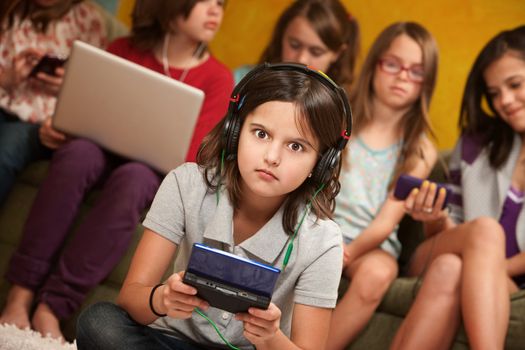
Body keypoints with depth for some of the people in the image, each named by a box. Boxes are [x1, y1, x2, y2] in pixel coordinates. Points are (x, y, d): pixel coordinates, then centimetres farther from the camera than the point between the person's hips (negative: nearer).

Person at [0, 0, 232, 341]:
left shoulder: (218, 77, -1)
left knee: (131, 178, -37)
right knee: (77, 151, -34)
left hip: (156, 172, -1)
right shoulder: (124, 50, 6)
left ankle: (50, 309, -39)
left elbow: (187, 157, -8)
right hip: (103, 152, 2)